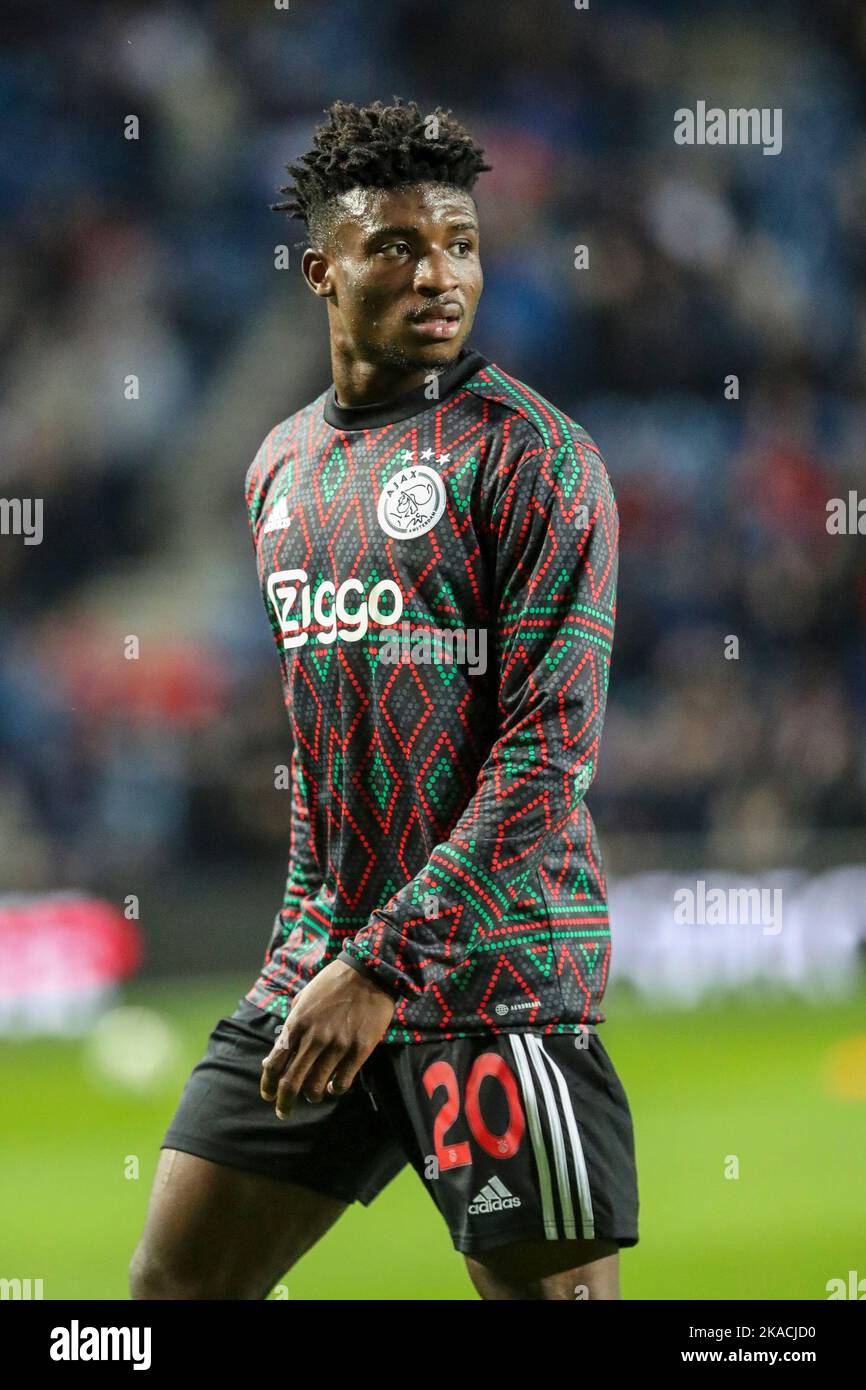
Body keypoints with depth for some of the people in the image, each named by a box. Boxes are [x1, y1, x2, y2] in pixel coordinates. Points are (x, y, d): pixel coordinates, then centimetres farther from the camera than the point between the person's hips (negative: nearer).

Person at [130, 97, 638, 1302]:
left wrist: (381, 968, -19)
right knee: (176, 1279, 6)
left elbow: (548, 752, -16)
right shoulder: (281, 466, 13)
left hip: (495, 974, -7)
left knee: (549, 1287, -7)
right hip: (319, 960, 7)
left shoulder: (531, 456, -9)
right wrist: (314, 938, 18)